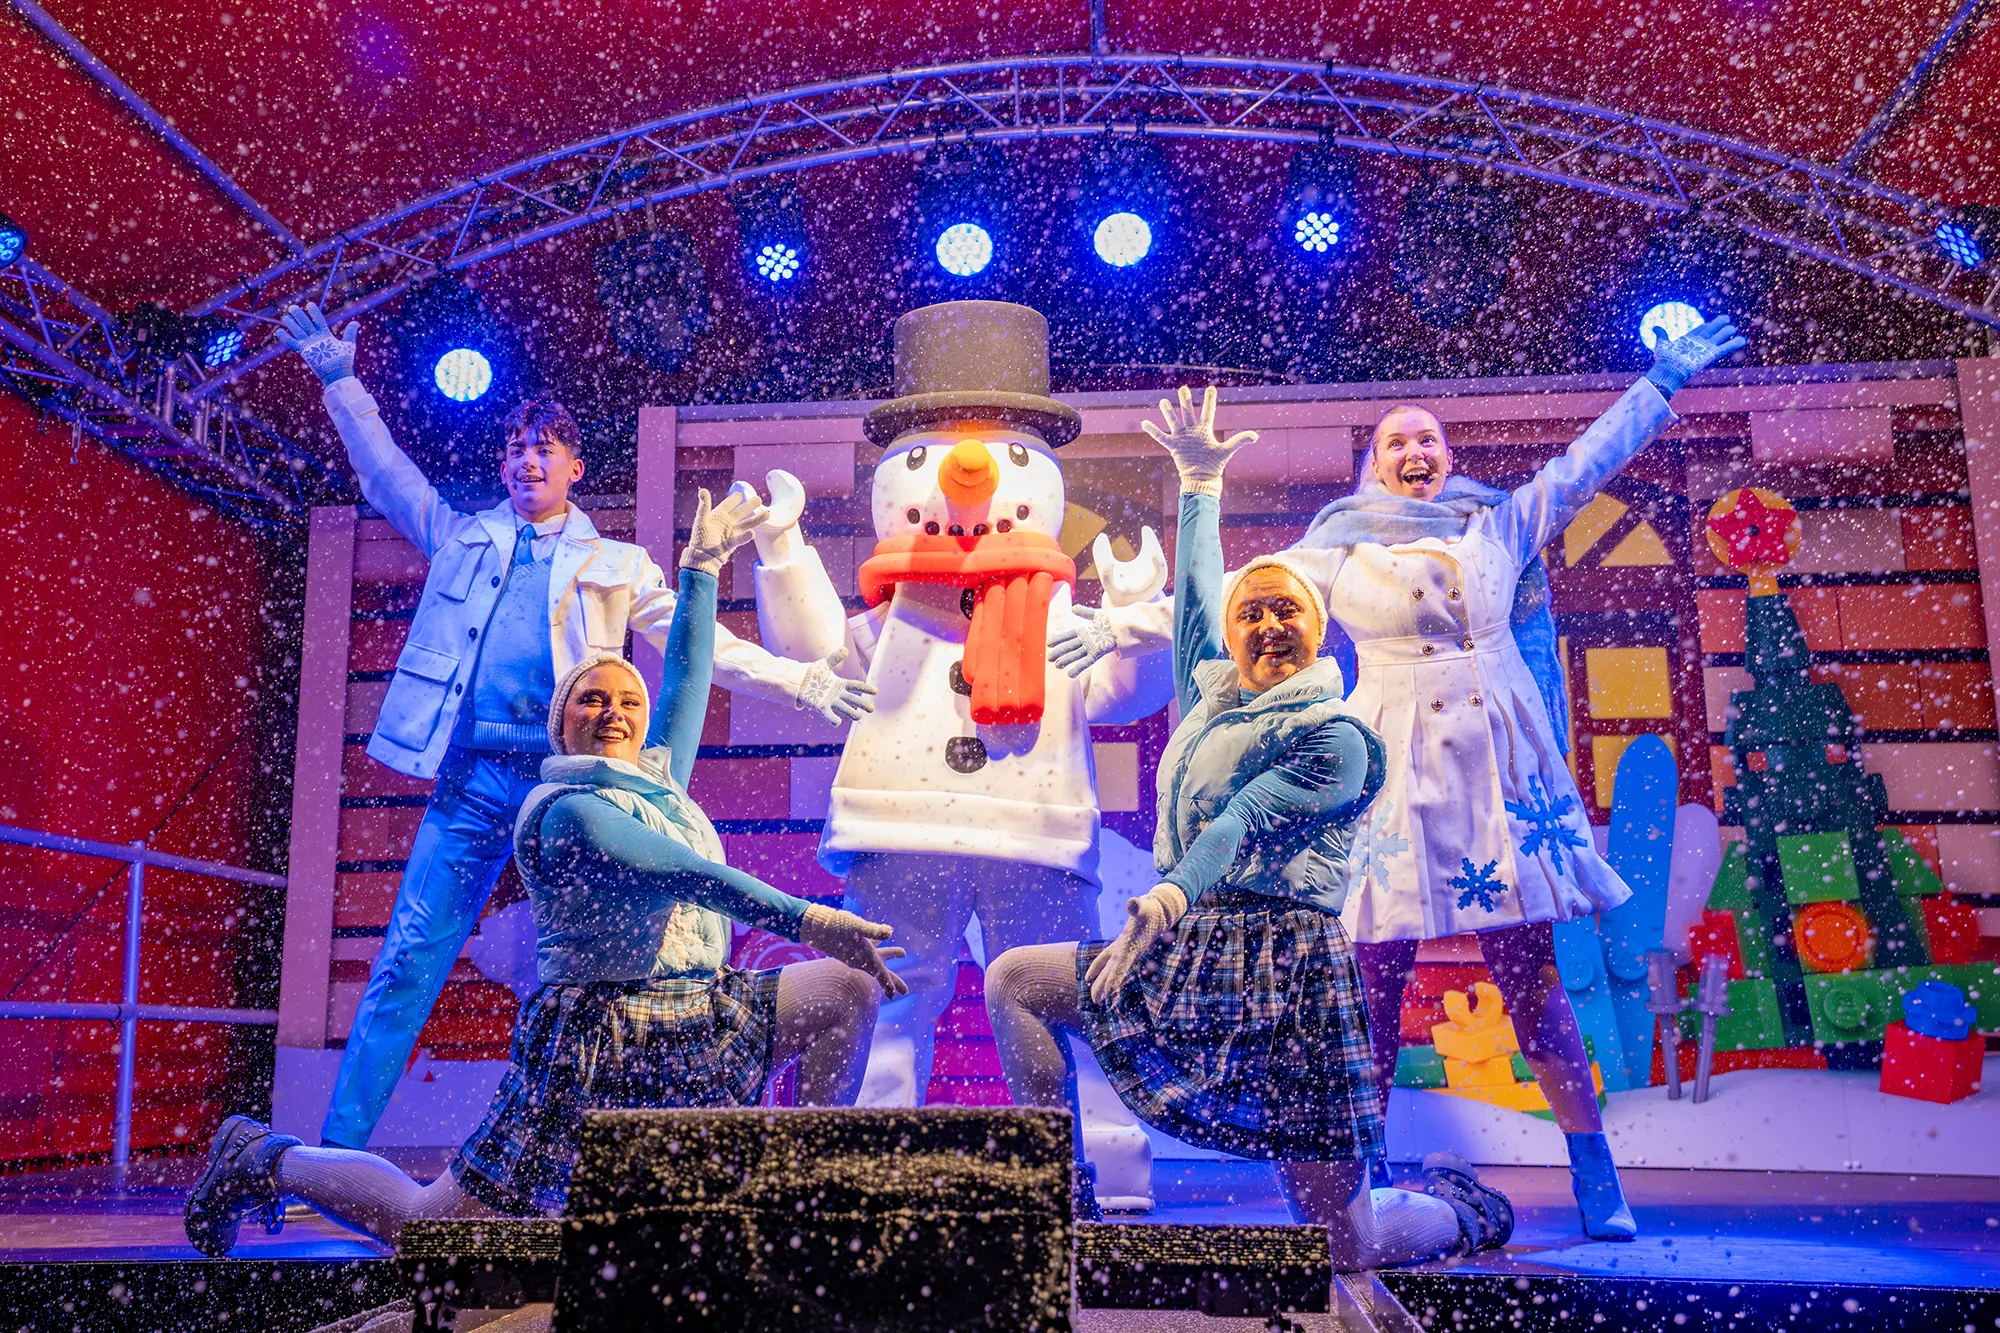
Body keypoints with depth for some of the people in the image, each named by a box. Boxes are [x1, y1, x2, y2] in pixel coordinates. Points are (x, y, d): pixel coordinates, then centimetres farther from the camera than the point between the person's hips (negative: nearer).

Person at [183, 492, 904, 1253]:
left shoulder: (660, 778, 12)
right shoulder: (564, 812, -12)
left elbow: (688, 676, 21)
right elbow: (684, 874, -24)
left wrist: (701, 567, 24)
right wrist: (805, 919, -32)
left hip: (702, 1016, 8)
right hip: (601, 1041, -8)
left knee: (849, 983, -2)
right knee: (433, 1224, -2)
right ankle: (267, 1161, 24)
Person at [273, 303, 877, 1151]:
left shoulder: (615, 565, 15)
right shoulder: (464, 536, 20)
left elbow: (705, 644, 11)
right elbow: (385, 474, 28)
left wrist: (804, 681, 3)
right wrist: (340, 382, 25)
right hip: (470, 775, 1)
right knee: (409, 961, -3)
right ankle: (337, 1149, 3)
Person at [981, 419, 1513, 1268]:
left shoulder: (1336, 736, -8)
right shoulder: (1211, 691, 12)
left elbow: (1245, 823, -22)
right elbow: (1194, 590, 24)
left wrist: (1170, 896, -36)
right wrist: (1201, 484, 30)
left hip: (1284, 965, -7)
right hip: (1191, 953, 7)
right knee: (1013, 982, 2)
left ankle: (1461, 1207, 33)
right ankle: (1066, 1212, 6)